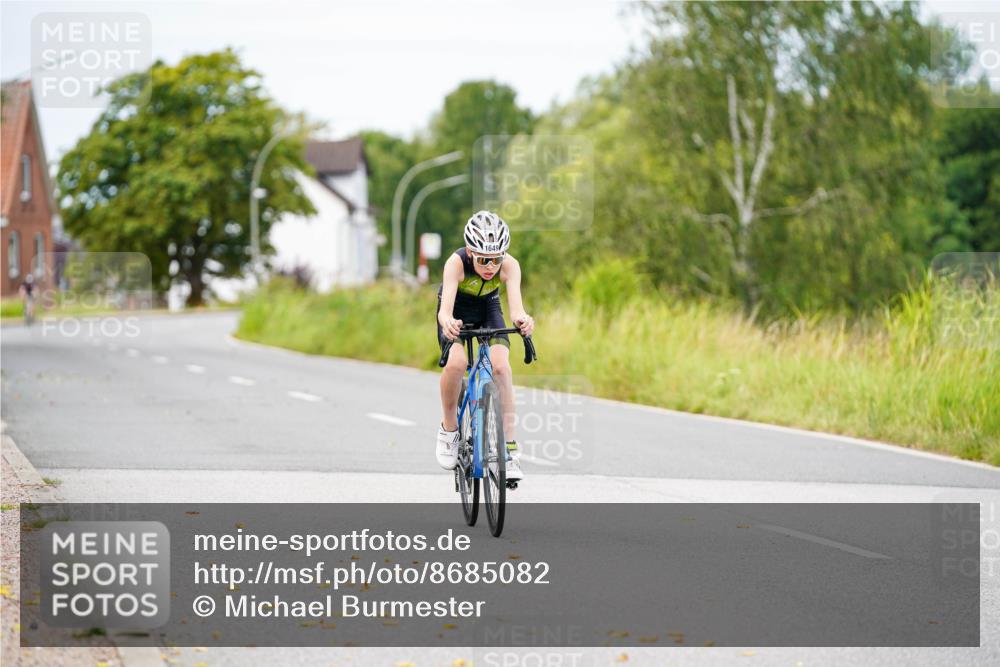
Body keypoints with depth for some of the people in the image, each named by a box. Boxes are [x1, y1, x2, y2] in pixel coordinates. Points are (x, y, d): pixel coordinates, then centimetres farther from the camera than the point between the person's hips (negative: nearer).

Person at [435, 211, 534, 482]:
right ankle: (448, 429, -5)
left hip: (488, 310, 2)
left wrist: (522, 319, -68)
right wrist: (447, 323, -71)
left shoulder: (509, 266, -30)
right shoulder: (456, 263, -36)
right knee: (456, 363, -29)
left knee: (501, 366, -23)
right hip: (457, 312, -1)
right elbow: (445, 308, -47)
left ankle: (509, 448, -18)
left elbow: (515, 305, -44)